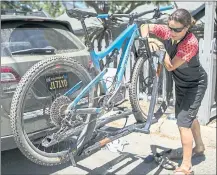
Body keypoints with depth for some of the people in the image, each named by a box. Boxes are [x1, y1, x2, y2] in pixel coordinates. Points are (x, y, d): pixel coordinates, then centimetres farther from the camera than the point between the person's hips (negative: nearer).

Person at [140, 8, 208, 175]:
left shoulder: (191, 43, -35)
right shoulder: (168, 32, -19)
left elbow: (170, 66, -32)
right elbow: (145, 26, -11)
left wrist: (161, 48, -28)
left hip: (195, 84, -7)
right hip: (180, 83, 7)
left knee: (183, 121, -11)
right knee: (189, 115, 23)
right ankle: (199, 146, 47)